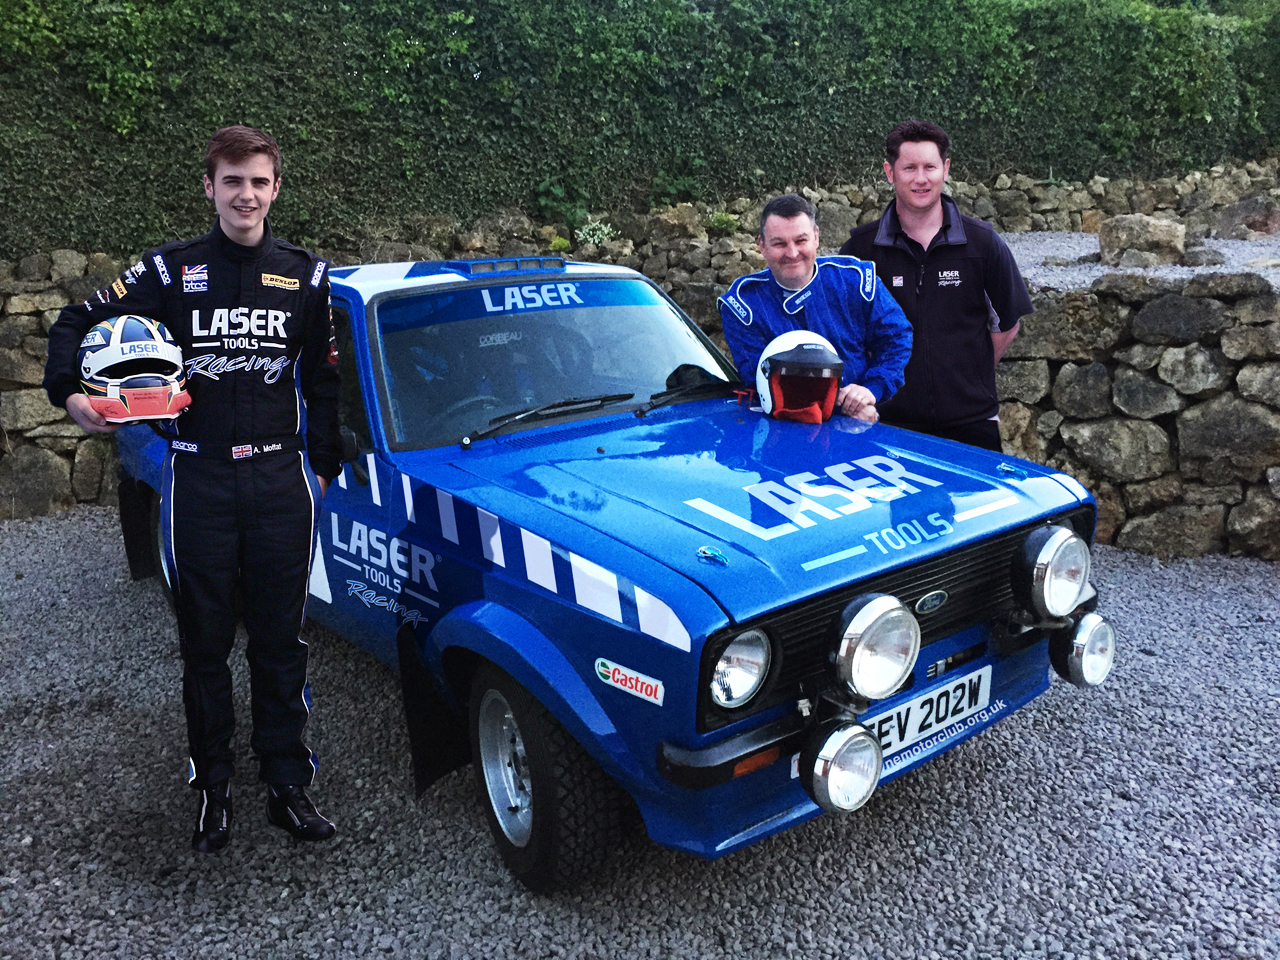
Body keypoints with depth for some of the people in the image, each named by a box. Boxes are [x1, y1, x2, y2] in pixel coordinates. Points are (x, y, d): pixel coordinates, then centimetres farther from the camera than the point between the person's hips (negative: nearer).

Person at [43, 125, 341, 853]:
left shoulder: (305, 276, 6)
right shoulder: (172, 270, 2)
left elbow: (323, 380, 11)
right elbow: (77, 321, 8)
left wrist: (324, 466, 9)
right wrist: (69, 392, -10)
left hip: (281, 479, 1)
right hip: (197, 480, 0)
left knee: (281, 642, 7)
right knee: (206, 644, 8)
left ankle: (289, 784, 19)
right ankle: (214, 787, 22)